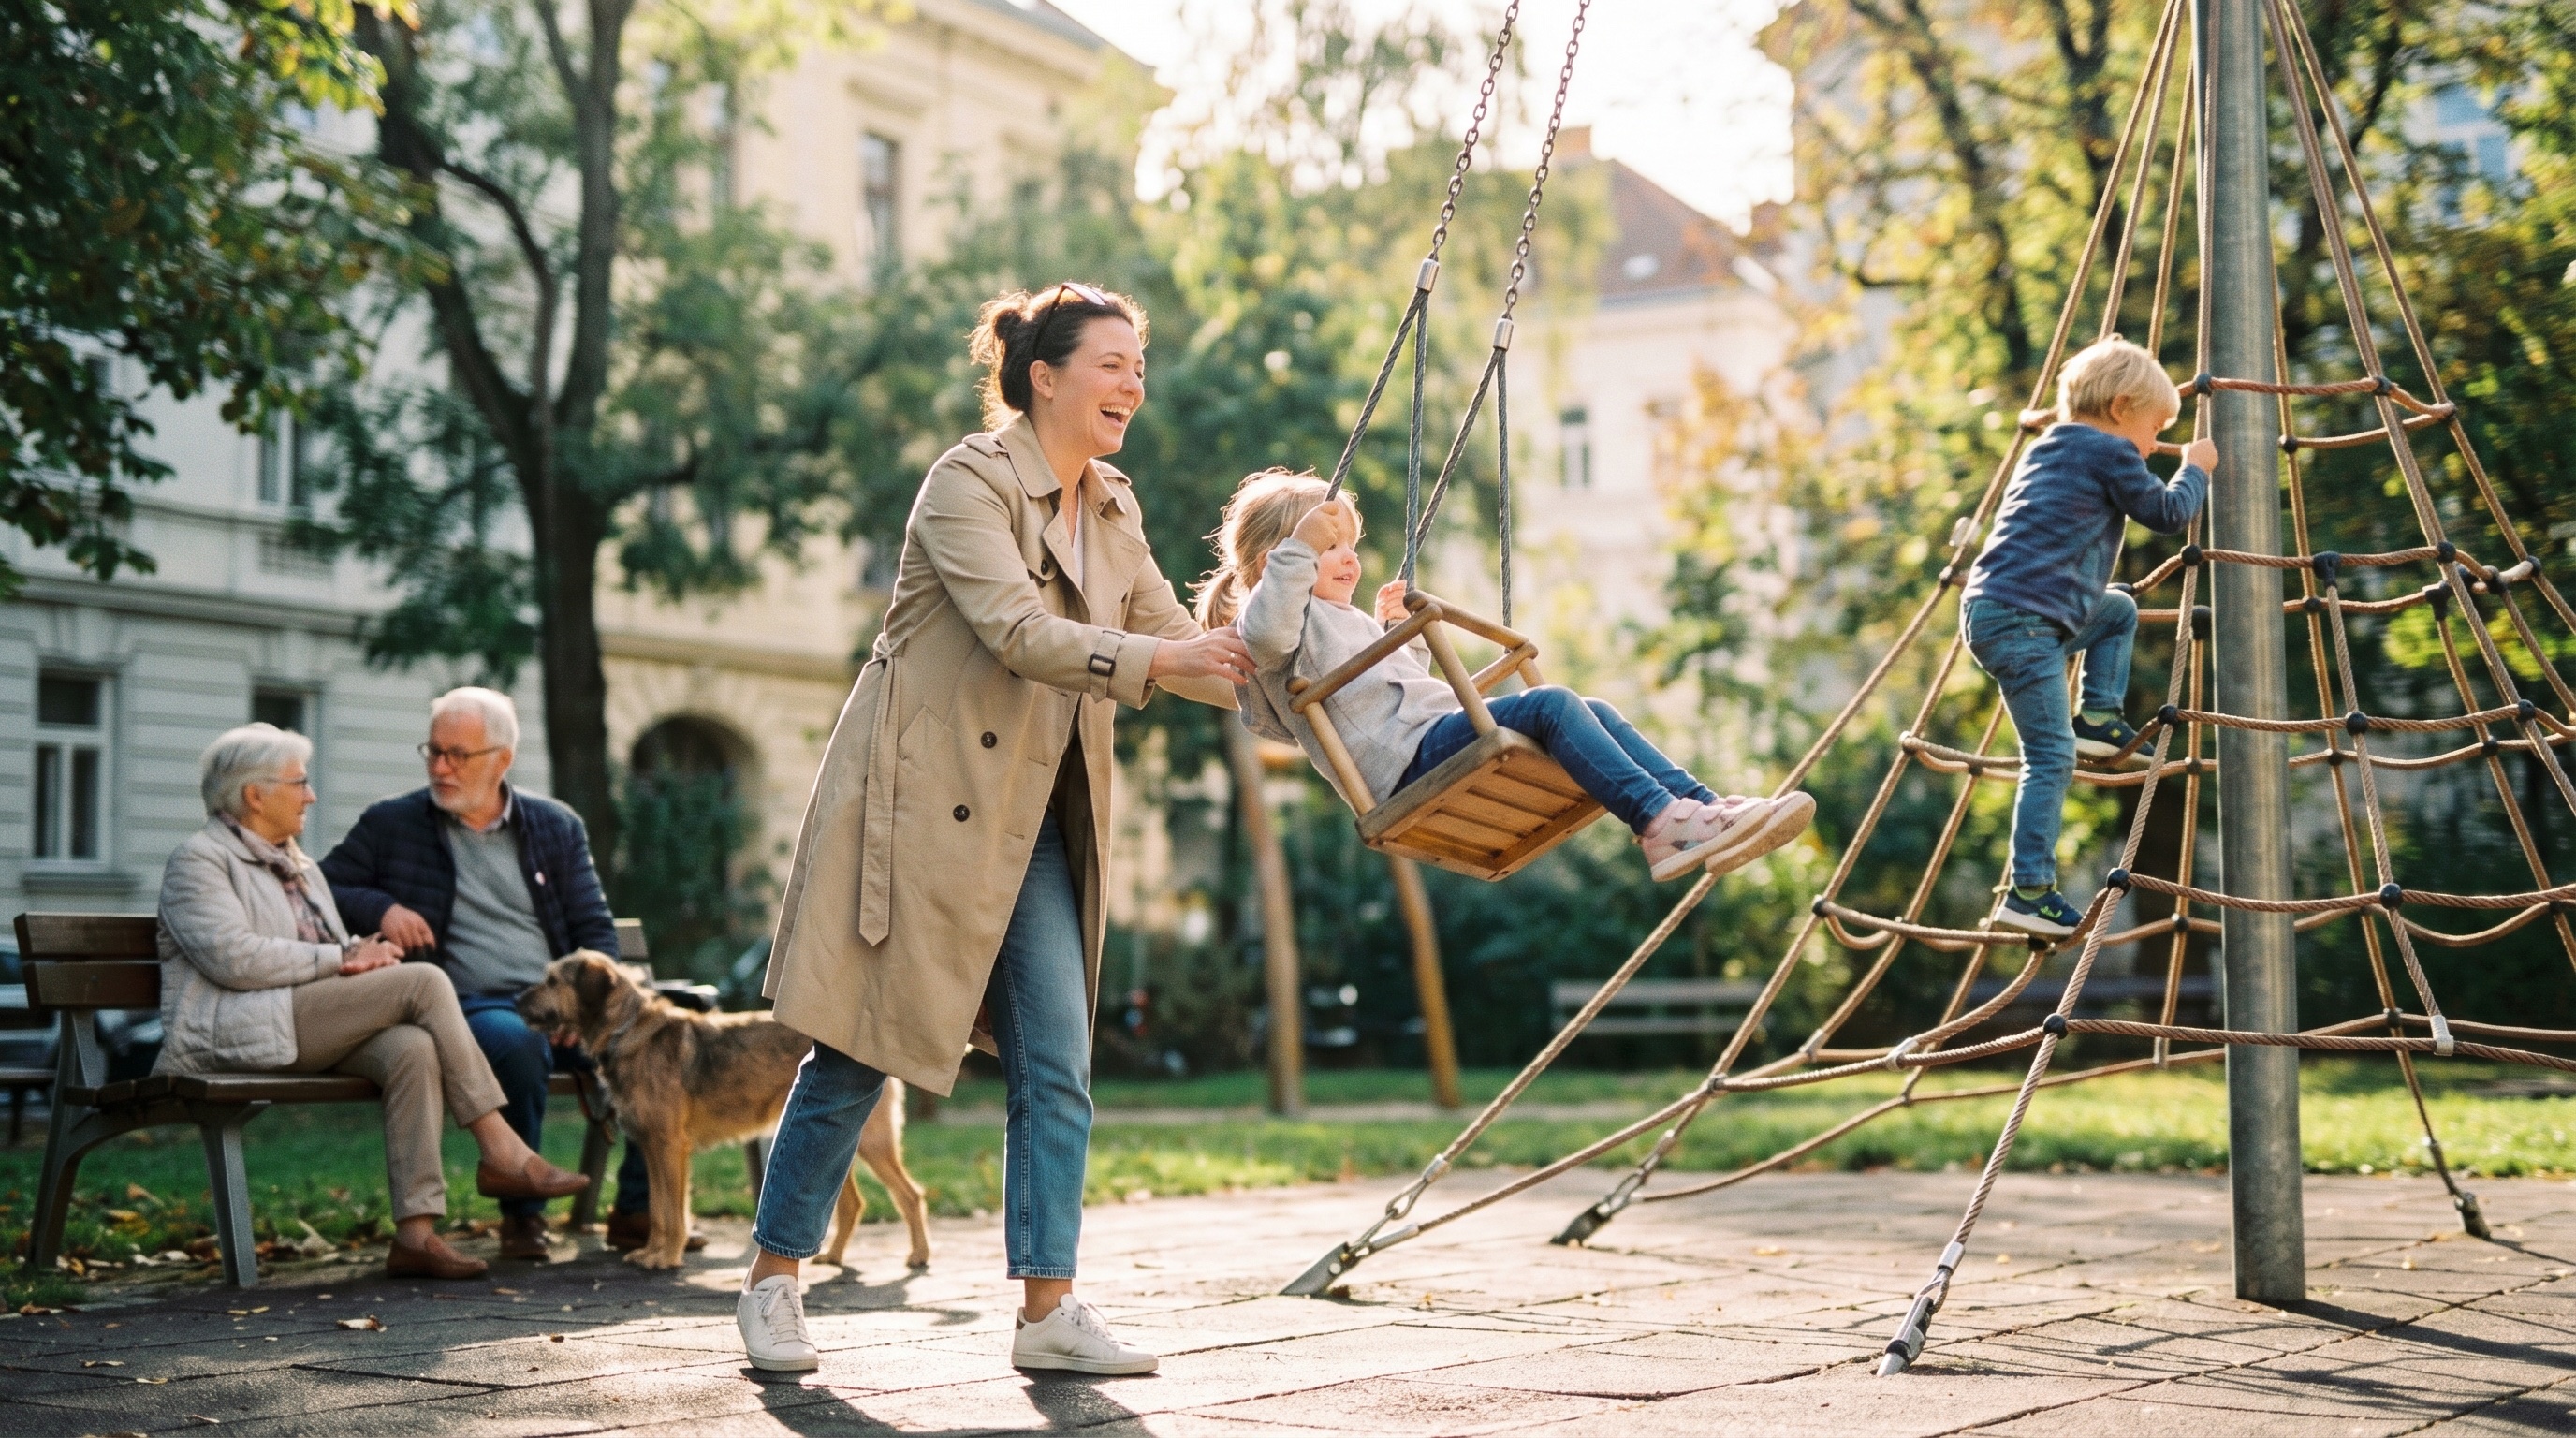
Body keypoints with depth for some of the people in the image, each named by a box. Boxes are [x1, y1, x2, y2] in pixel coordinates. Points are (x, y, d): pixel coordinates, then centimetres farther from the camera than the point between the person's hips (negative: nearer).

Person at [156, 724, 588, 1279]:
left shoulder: (300, 867, 27)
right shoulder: (198, 860, 1)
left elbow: (341, 968, 28)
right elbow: (233, 958, -15)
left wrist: (364, 954, 2)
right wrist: (341, 957, -13)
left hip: (314, 1034, 7)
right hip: (237, 1034, -7)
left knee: (412, 1047, -28)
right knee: (424, 981, -22)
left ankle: (415, 1232, -35)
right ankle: (501, 1153, -19)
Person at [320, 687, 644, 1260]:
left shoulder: (556, 827, 14)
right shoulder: (389, 825, 9)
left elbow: (596, 930, 13)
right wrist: (380, 908, -9)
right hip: (469, 1008, -3)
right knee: (517, 1040, -38)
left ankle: (637, 1208, -9)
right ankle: (522, 1212, -23)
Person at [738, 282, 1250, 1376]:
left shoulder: (1111, 514, 12)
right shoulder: (969, 483, -12)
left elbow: (1179, 641, 14)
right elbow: (1015, 631, -25)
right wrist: (1154, 660, -33)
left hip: (1033, 822, 7)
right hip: (924, 799, -7)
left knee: (1057, 1067, -1)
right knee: (857, 1054, 0)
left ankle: (1048, 1309, 4)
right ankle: (772, 1279, 15)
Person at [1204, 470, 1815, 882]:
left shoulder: (1346, 621, 35)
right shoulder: (1286, 618, 5)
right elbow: (1265, 634, -22)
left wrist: (1398, 632, 34)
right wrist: (1299, 550, -21)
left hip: (1444, 734, 10)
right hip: (1409, 757, -10)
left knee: (1593, 710, -5)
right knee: (1550, 704, -26)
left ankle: (1707, 807, -18)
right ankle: (1660, 820, -36)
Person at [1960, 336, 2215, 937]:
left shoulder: (2045, 452, 23)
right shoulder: (2110, 453, -3)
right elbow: (2168, 513, 3)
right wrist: (2197, 467, 20)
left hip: (1991, 610, 9)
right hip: (2020, 622, -9)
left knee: (2119, 611, 29)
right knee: (2051, 757, -10)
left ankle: (2097, 719, 20)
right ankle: (2028, 893, -13)